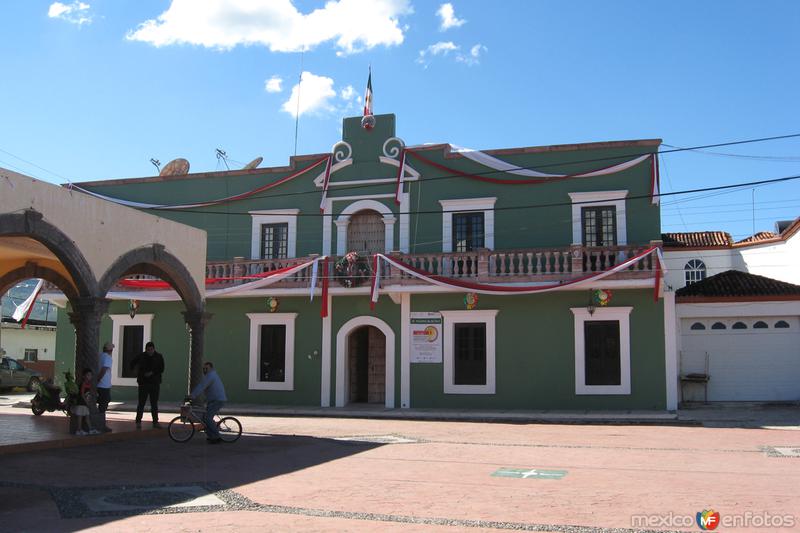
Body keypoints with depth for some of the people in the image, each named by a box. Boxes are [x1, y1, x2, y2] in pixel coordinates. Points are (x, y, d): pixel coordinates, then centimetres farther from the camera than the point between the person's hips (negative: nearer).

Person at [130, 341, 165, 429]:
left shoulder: (159, 357, 2)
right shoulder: (141, 356, 0)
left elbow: (161, 369, -2)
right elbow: (132, 364, 14)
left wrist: (152, 373, -15)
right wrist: (138, 374, 7)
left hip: (155, 383, 1)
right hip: (143, 383, -1)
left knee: (154, 404, 7)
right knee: (141, 403, -2)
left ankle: (155, 422, 12)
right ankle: (138, 421, 4)